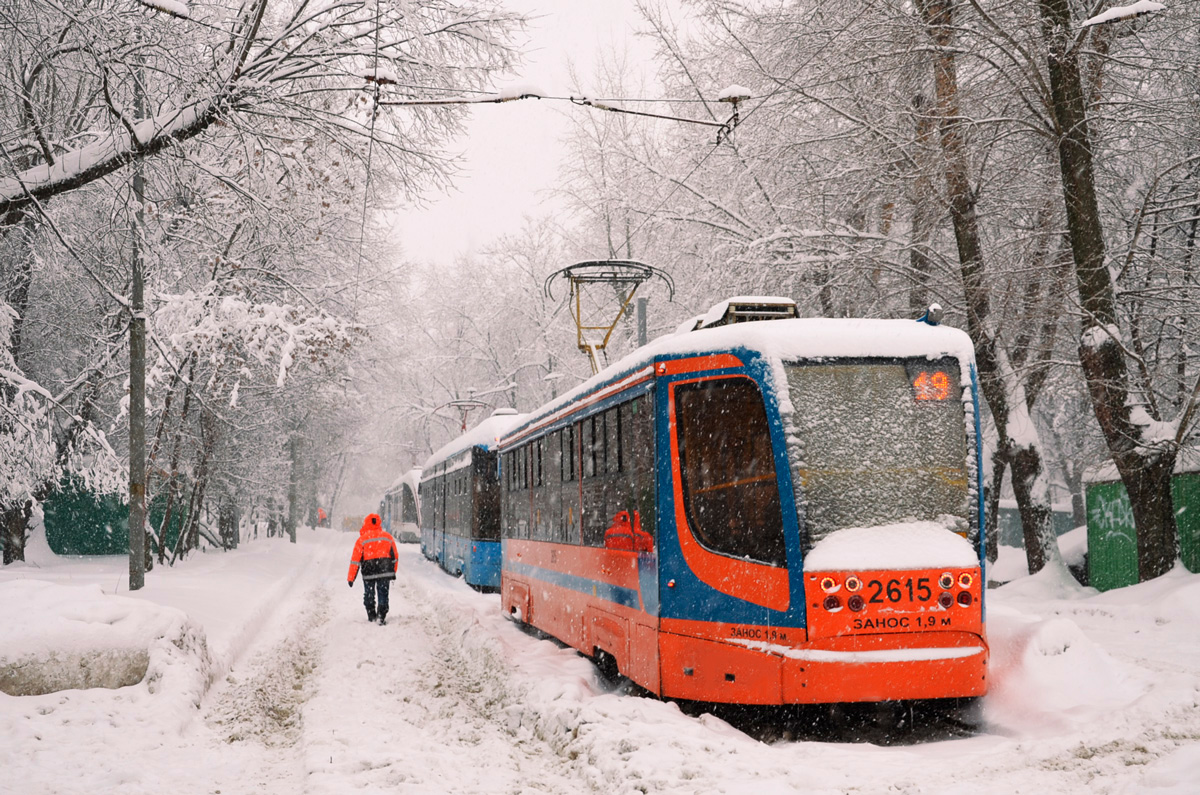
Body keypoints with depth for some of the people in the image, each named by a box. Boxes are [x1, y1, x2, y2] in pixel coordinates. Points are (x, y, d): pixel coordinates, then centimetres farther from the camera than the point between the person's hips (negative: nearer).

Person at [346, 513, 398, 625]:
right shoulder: (388, 537, 6)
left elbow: (355, 560, -4)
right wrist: (393, 573, 21)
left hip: (368, 572, -1)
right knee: (383, 594, 5)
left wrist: (350, 578, 0)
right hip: (385, 571, 1)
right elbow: (395, 556, 12)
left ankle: (371, 616, 21)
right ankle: (382, 616, -7)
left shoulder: (362, 539, -4)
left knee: (369, 595, 16)